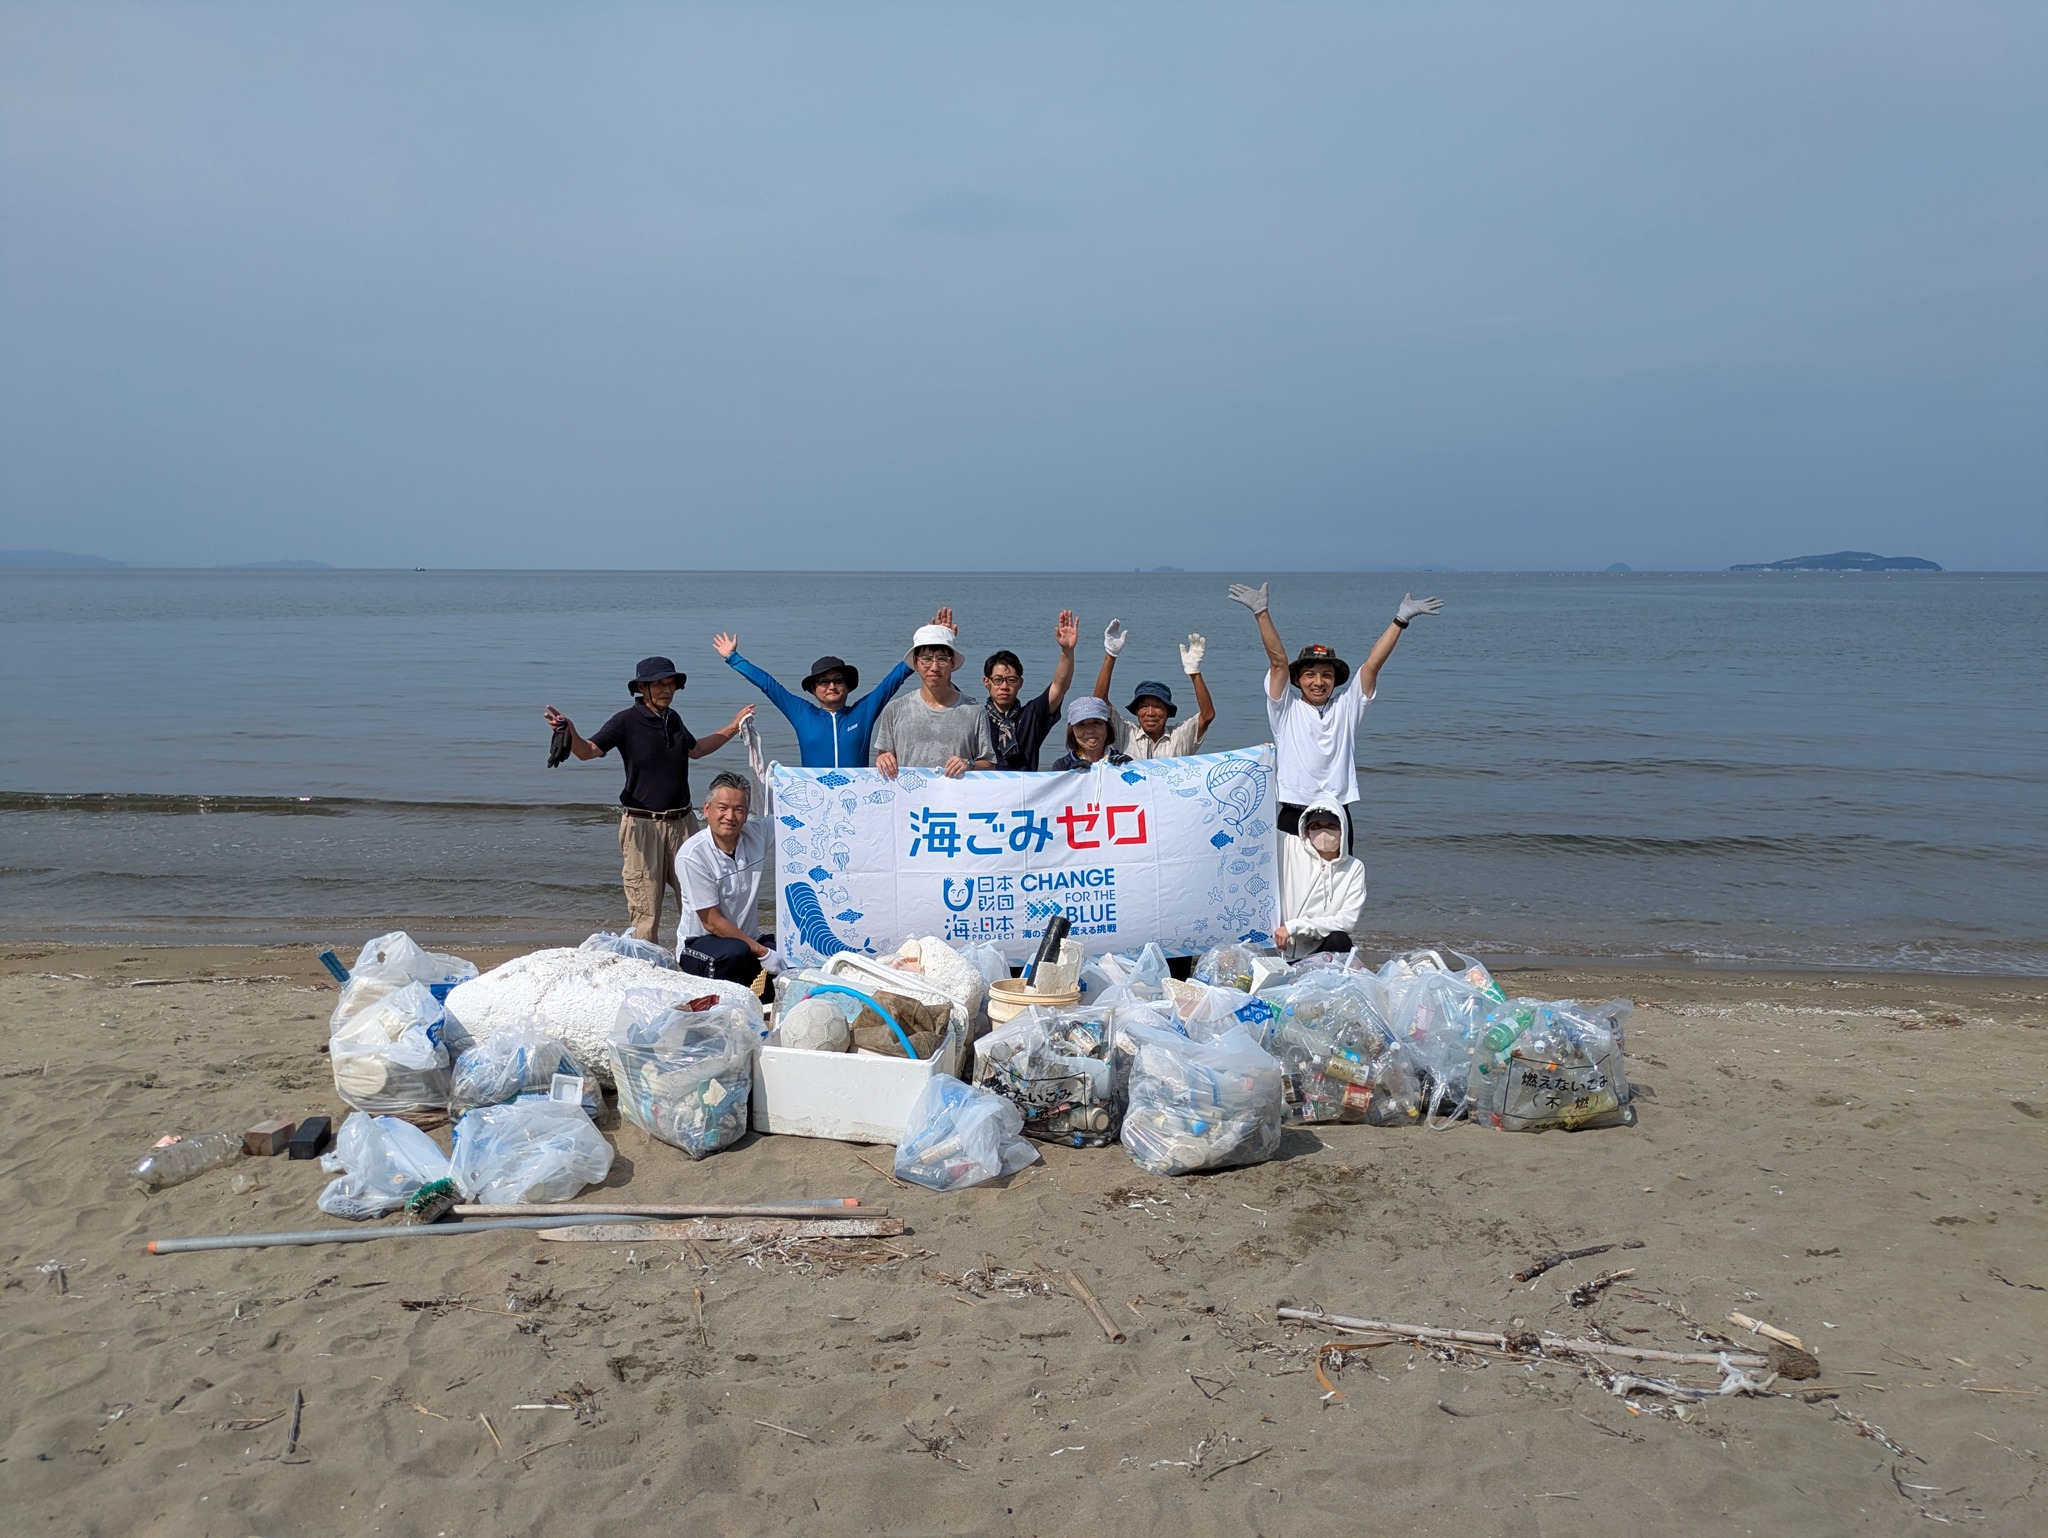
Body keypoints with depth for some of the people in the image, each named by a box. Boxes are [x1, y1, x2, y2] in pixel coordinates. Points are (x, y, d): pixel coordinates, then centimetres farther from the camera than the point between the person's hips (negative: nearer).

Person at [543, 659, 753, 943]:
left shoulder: (673, 719, 11)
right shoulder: (627, 721, -6)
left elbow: (695, 750, 30)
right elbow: (587, 750, -16)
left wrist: (735, 726, 30)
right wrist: (569, 732, -37)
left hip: (682, 822, 6)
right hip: (642, 824, -6)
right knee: (646, 909, -4)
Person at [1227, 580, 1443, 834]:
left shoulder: (1346, 705, 9)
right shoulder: (1287, 707, 4)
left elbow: (1373, 663, 4)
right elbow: (1278, 661, -5)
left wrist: (1401, 619, -1)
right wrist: (1261, 613, -14)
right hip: (1293, 816, -2)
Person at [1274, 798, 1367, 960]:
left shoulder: (1354, 867, 1)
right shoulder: (1289, 848, 0)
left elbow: (1347, 921, -8)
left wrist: (1294, 926, -15)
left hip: (1321, 953, 0)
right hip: (1281, 950, 0)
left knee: (1339, 940, -29)